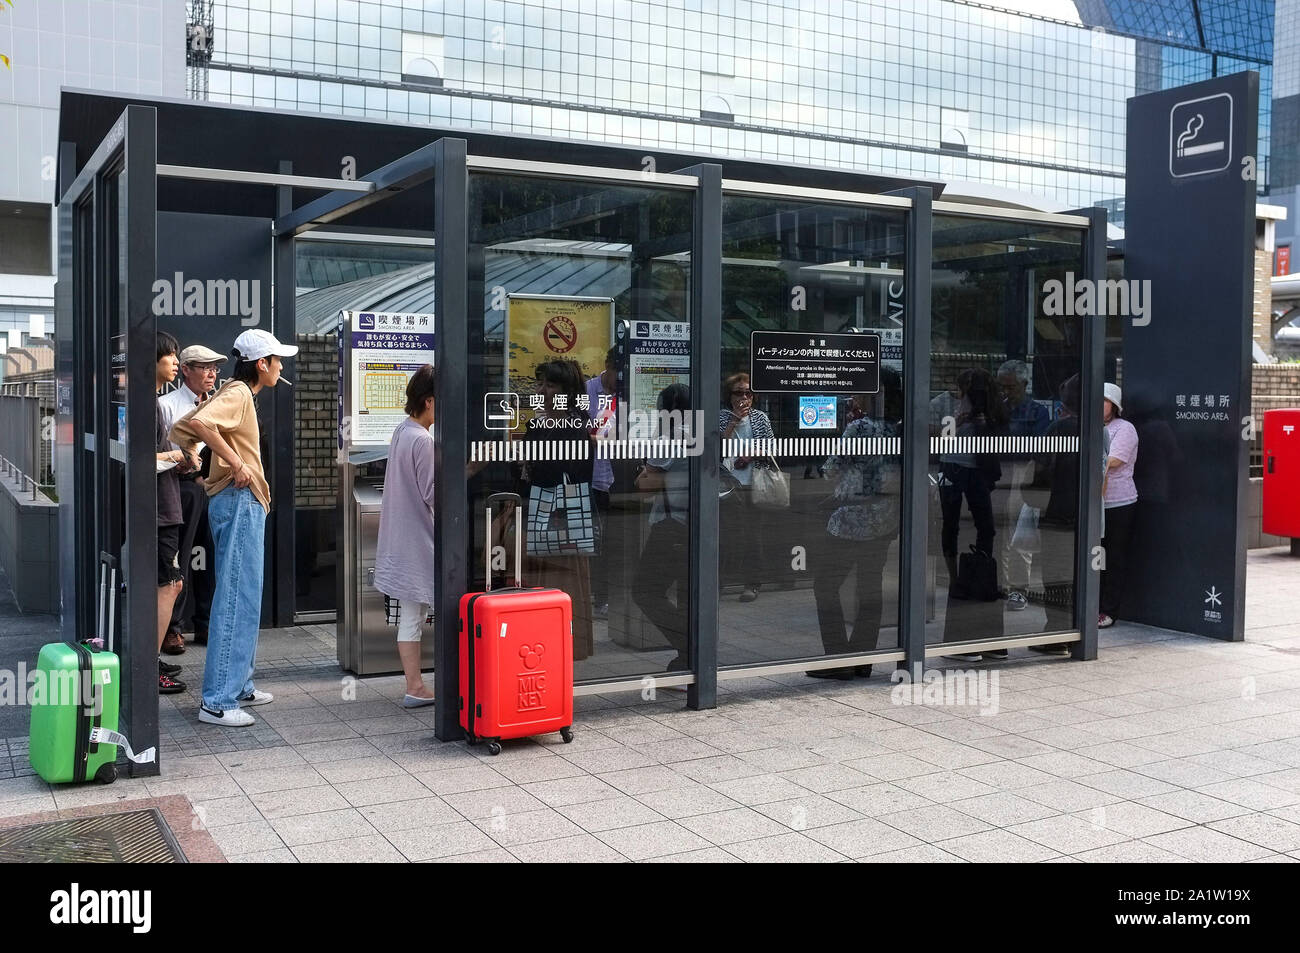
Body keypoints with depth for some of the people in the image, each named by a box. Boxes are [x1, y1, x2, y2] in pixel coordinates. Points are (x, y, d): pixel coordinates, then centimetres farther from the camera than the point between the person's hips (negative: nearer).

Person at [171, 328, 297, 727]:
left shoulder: (238, 393, 18)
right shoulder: (237, 394, -12)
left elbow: (181, 430, 21)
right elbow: (201, 422, -32)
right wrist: (237, 465, -25)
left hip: (245, 503, 11)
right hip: (239, 502, -11)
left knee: (245, 597, 16)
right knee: (236, 599, -10)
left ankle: (239, 686, 25)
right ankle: (218, 701, -8)